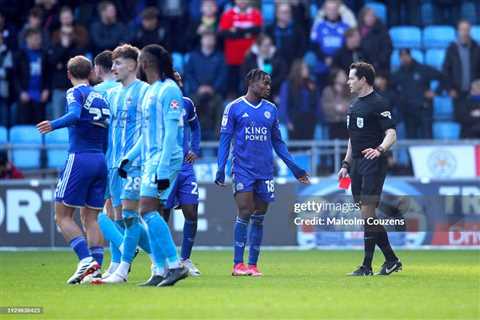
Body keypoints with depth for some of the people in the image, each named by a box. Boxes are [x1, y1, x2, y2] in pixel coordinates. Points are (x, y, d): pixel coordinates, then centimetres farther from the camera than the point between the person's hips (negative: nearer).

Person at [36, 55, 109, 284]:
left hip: (79, 158, -6)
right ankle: (96, 268, -3)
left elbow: (75, 115, -24)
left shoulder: (76, 93, -2)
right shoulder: (101, 97, 18)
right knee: (92, 218, 7)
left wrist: (54, 125, -37)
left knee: (63, 216, -2)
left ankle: (86, 260, -18)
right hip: (101, 160, 6)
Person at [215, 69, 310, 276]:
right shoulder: (234, 108, 0)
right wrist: (221, 168, -10)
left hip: (265, 171, 4)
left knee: (258, 218, 4)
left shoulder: (271, 109, 12)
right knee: (244, 214, -11)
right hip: (243, 170, -4)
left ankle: (252, 265, 10)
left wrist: (294, 167, 14)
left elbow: (277, 142, 18)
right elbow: (225, 139, 0)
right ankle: (238, 264, -6)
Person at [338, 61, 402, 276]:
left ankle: (367, 266, -8)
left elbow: (391, 134, -17)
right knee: (367, 215, 7)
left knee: (367, 212, -10)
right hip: (357, 164, 9)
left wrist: (380, 150, -34)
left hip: (373, 164, -9)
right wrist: (346, 164, 19)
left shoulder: (378, 104, -9)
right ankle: (391, 260, 15)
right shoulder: (355, 105, 18)